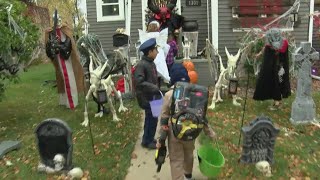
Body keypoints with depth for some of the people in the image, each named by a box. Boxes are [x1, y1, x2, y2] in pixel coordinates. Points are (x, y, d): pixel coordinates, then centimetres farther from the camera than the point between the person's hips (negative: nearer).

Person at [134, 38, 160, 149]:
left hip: (152, 96, 9)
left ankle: (148, 139, 34)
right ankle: (147, 141, 16)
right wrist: (155, 88, -27)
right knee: (152, 118, -1)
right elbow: (139, 82, -28)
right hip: (146, 97, -9)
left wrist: (157, 89, 7)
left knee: (151, 118, 18)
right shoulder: (141, 65, -20)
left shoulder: (151, 63, 9)